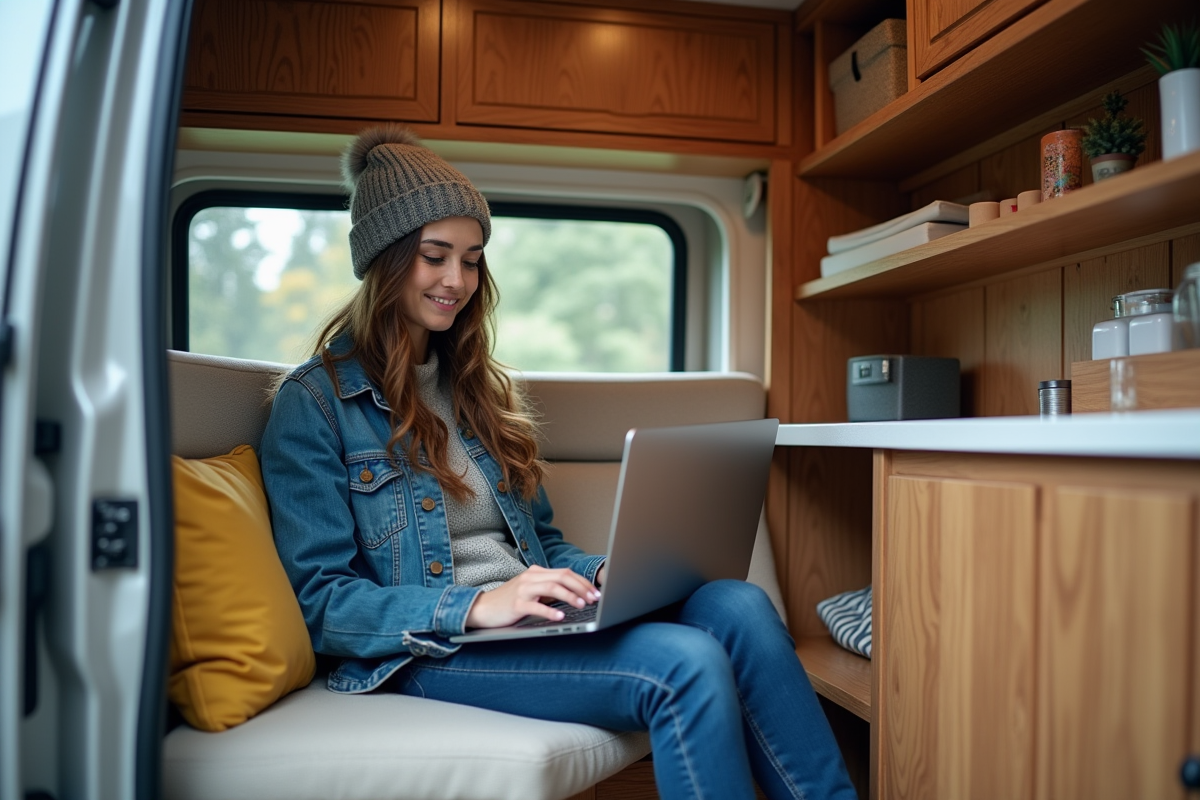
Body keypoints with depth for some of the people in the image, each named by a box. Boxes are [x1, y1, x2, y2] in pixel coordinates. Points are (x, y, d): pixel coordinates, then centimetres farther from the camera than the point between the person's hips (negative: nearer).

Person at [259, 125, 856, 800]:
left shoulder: (476, 386, 19)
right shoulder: (315, 402, -3)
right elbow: (321, 600, -9)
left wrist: (602, 573, -2)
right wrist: (475, 607, -22)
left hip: (538, 619, 7)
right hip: (428, 653, -6)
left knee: (737, 605, -21)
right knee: (686, 663, -29)